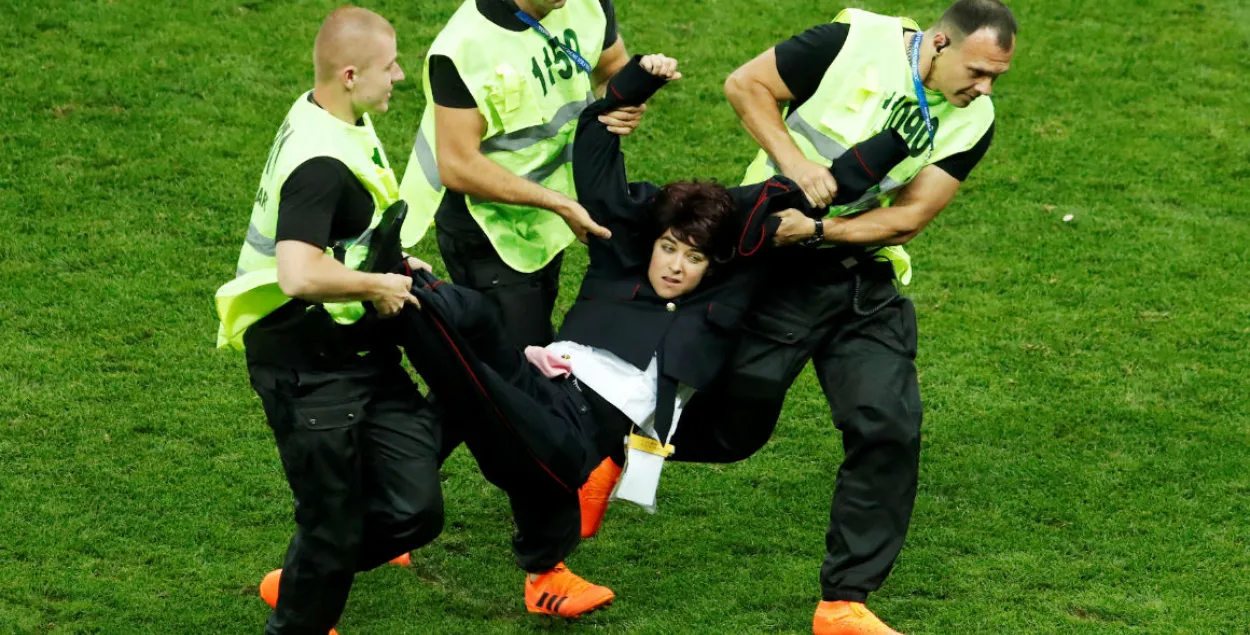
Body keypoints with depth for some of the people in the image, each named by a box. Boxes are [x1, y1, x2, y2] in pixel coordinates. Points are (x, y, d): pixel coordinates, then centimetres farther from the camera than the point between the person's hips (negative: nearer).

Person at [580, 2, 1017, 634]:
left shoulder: (972, 120, -3)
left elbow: (907, 217, -6)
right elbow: (745, 85, -9)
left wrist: (817, 230, -19)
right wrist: (795, 162, -21)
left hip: (867, 281, 4)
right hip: (780, 270, -4)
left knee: (889, 429, -7)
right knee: (736, 425, 1)